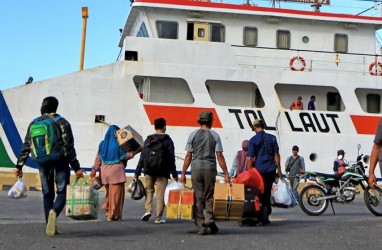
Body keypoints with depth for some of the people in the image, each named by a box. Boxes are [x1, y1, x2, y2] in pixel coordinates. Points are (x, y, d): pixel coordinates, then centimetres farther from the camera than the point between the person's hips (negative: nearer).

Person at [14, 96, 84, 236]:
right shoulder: (62, 122, -4)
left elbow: (26, 146, 6)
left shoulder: (34, 123, 8)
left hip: (43, 163, 4)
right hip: (60, 161, -3)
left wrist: (19, 165, 12)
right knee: (62, 191, 3)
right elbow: (69, 147, -9)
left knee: (47, 194, 12)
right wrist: (76, 167, -7)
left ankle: (50, 227, 12)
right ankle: (54, 211, -28)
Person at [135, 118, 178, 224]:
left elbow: (142, 157, 3)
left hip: (149, 171, 2)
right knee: (160, 194, 3)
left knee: (149, 190, 19)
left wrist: (137, 172, 8)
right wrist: (174, 174, 0)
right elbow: (171, 158, -4)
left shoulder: (148, 139, 5)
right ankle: (158, 218, 4)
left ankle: (148, 210, 1)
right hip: (162, 172, -2)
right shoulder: (167, 140, -2)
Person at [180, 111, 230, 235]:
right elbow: (219, 156, -3)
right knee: (208, 197, 10)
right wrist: (226, 174, 0)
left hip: (196, 169, 1)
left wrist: (183, 173, 9)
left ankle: (201, 227, 4)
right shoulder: (214, 135, 2)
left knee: (198, 198, 5)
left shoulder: (193, 135, 4)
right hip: (210, 169, -1)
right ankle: (209, 219, -10)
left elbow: (188, 156, 3)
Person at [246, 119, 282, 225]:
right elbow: (276, 154, 3)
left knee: (260, 193, 7)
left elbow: (250, 158, -7)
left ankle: (263, 217, 5)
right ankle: (267, 212, 12)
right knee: (267, 192, 12)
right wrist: (279, 169, 8)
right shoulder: (272, 138, 3)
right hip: (271, 170, 2)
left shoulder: (253, 140, -4)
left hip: (259, 170, -2)